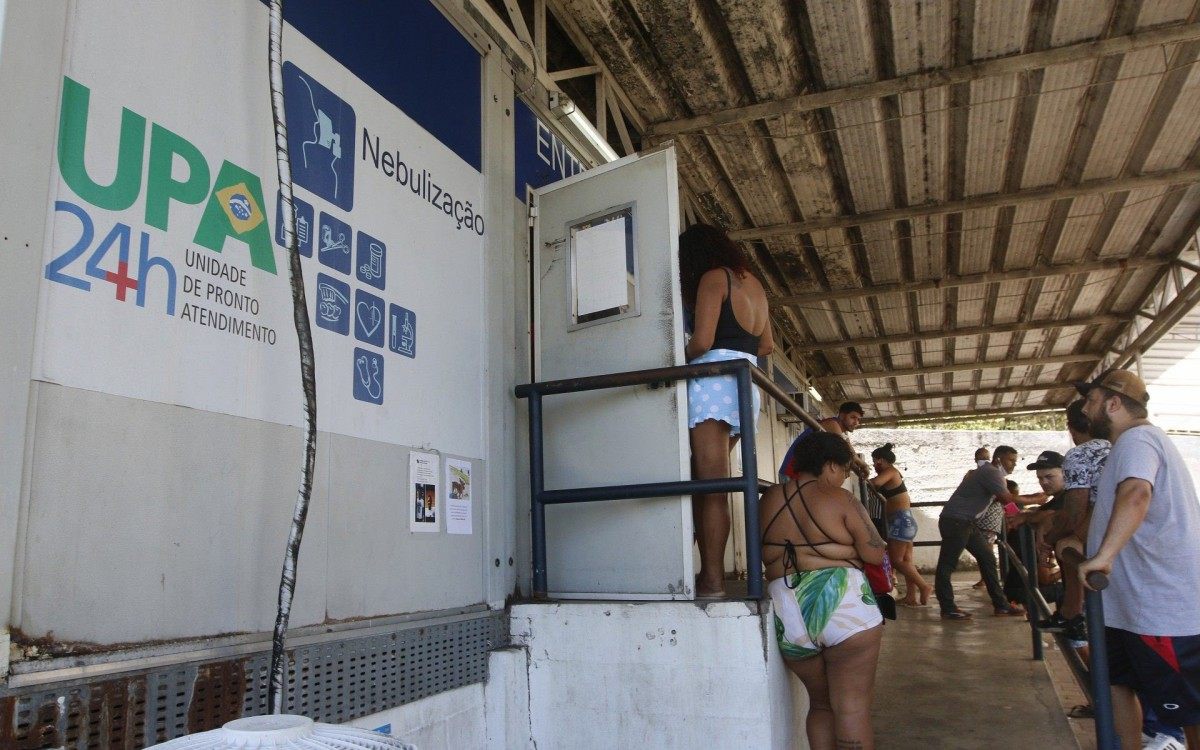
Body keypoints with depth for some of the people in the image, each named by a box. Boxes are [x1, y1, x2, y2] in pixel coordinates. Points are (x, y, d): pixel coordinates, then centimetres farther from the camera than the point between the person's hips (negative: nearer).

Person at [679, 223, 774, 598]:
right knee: (703, 481, 11)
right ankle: (710, 572, 11)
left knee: (711, 485, -9)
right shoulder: (753, 283, 22)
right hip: (747, 387, 8)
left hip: (715, 383, -8)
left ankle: (713, 580, -10)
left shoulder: (713, 277, -3)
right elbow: (766, 345, 26)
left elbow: (702, 341, -13)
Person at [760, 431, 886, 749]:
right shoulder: (840, 499, -3)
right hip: (842, 603, -5)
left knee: (821, 703, 19)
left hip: (786, 612, 5)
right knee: (852, 706, 1)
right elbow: (876, 554, -2)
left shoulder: (768, 500, 11)